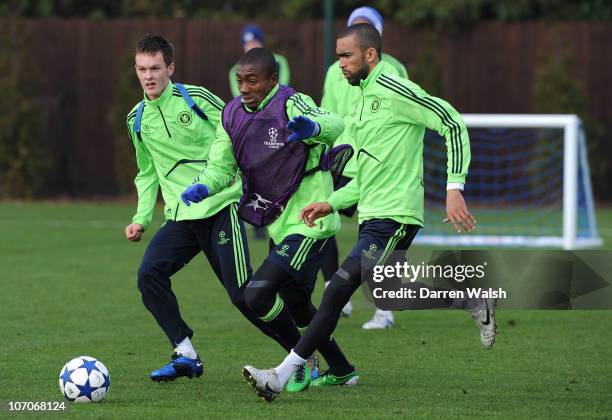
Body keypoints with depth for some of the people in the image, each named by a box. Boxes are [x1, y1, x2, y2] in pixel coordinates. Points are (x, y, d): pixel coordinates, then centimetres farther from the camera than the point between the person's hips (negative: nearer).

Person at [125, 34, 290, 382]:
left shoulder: (196, 99, -3)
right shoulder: (138, 120, 12)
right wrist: (142, 218, 12)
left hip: (220, 207, -5)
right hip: (180, 218, 5)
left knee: (242, 292, -11)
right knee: (149, 274, -18)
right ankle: (186, 356, -8)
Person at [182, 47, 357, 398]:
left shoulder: (291, 104, -20)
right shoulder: (233, 114, 2)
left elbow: (334, 126, -39)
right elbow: (221, 167, 7)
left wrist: (311, 127, -62)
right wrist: (203, 187, -16)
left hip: (309, 222, -9)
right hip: (280, 226, 9)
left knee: (257, 294, -18)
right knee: (297, 308, 22)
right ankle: (341, 372, 40)